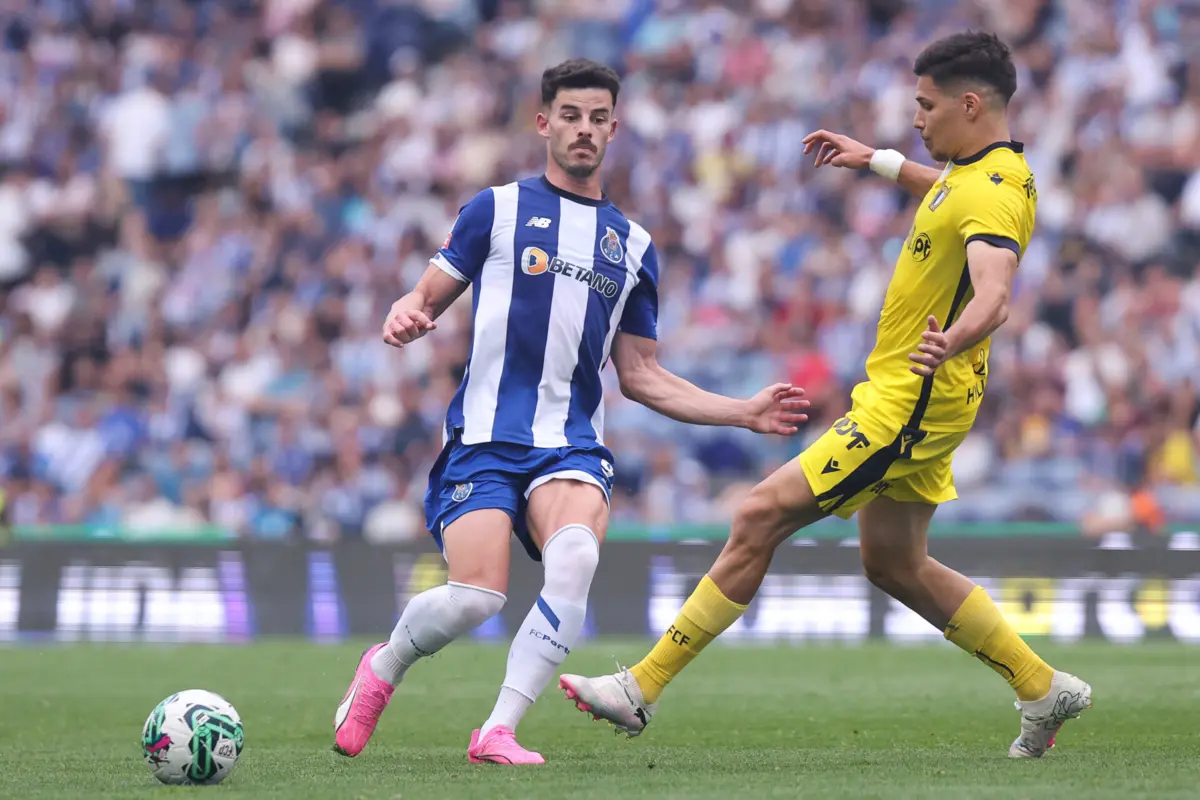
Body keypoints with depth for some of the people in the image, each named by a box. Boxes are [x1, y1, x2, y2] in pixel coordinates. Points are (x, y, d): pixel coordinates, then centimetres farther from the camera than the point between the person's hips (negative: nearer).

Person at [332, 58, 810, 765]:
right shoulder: (498, 209, 8)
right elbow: (429, 296, 10)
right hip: (485, 436, -2)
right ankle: (383, 668, 15)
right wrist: (406, 317, -16)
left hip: (572, 445, 2)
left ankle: (499, 731, -23)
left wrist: (748, 412, 13)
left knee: (575, 558, -30)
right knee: (476, 597, -19)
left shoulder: (632, 244, 17)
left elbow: (640, 375, 20)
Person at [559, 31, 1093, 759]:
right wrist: (877, 161, 38)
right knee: (895, 566, 17)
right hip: (905, 399, 11)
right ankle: (1045, 690, 25)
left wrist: (951, 340, -58)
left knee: (762, 516, -13)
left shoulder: (993, 193, -21)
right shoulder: (977, 171, 10)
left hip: (912, 403, -11)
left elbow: (994, 296, -39)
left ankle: (642, 690, -11)